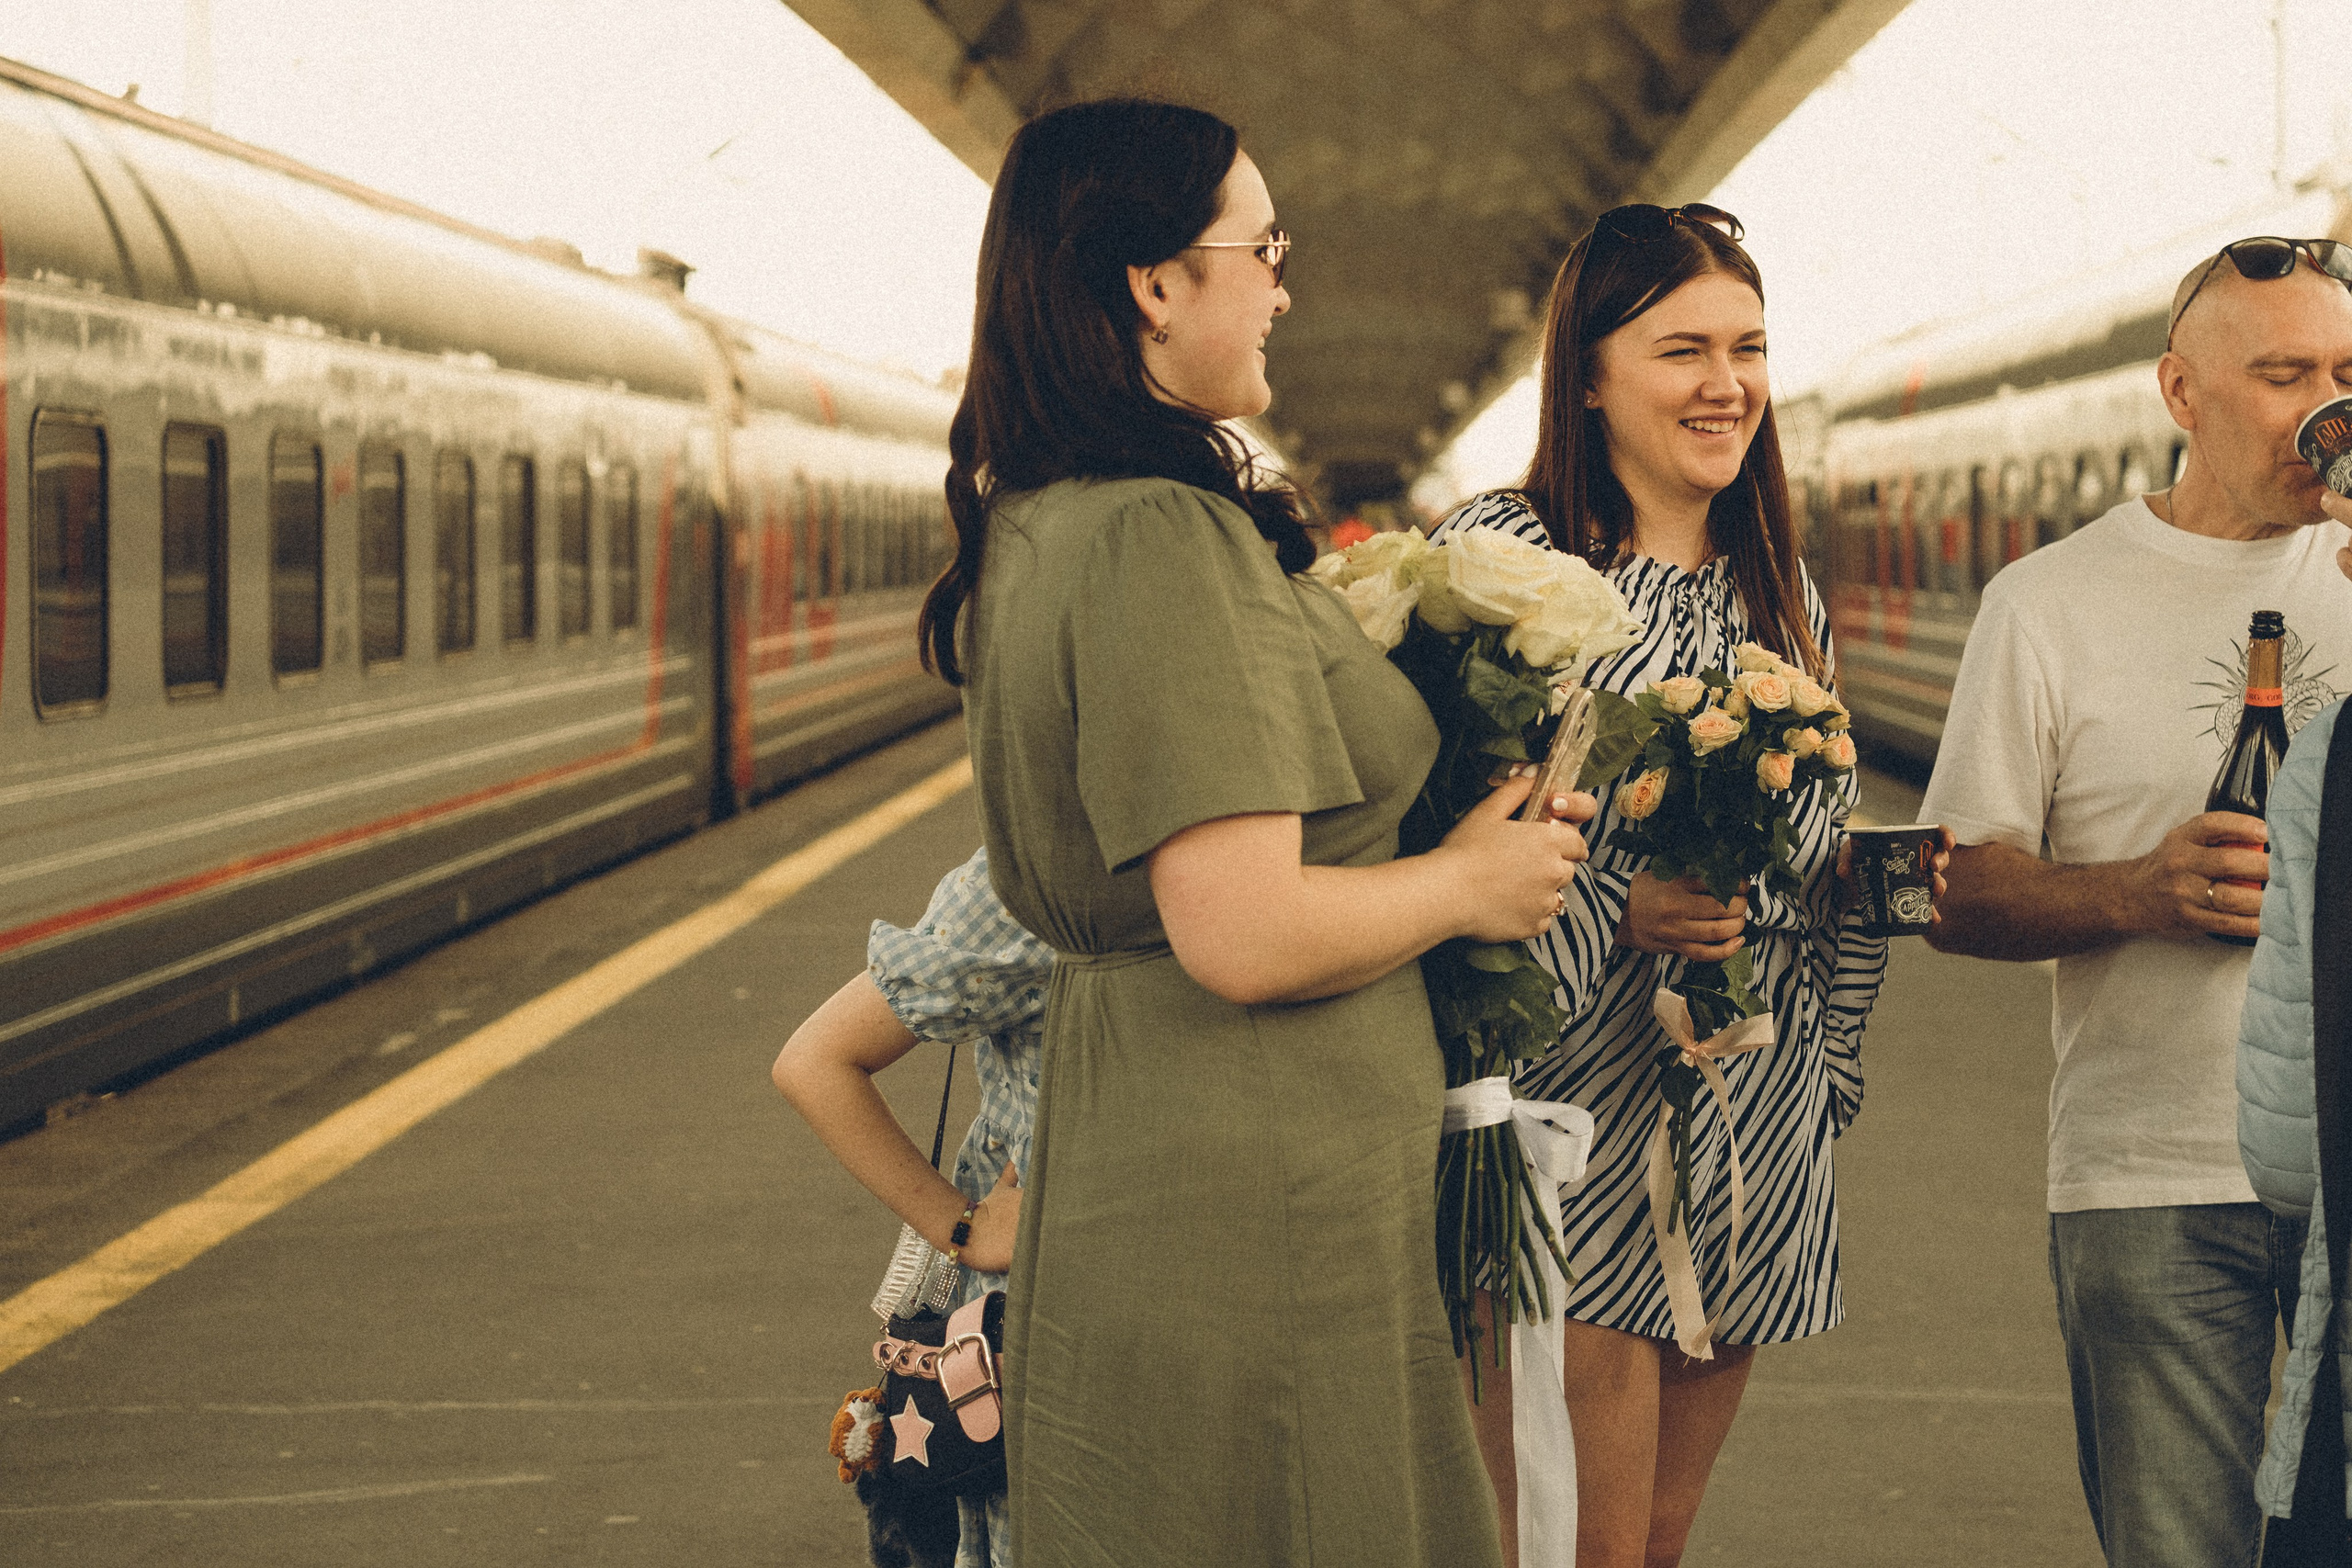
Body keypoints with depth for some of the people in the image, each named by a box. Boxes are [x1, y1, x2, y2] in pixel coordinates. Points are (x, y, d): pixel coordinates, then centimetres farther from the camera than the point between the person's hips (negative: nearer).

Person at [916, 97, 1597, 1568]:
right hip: (1258, 1198, -10)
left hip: (1125, 1157, 10)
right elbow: (1248, 935, -26)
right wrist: (1467, 882, -8)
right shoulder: (1165, 540, -20)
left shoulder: (1034, 529, 10)